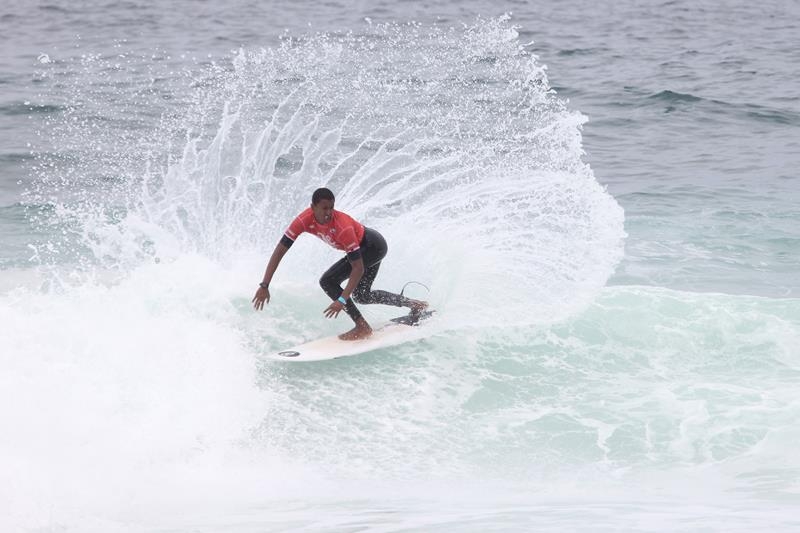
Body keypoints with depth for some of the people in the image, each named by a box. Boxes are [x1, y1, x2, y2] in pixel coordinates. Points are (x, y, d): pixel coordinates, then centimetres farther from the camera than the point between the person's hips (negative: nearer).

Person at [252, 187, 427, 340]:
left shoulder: (343, 227, -39)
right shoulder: (305, 220, -23)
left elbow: (358, 268, -37)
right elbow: (279, 251, -21)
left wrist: (342, 300, -44)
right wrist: (264, 285, -28)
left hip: (373, 246, -8)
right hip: (365, 247, 8)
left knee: (328, 281, -20)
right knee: (361, 295, 24)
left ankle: (362, 327, -14)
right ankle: (415, 305, 38)